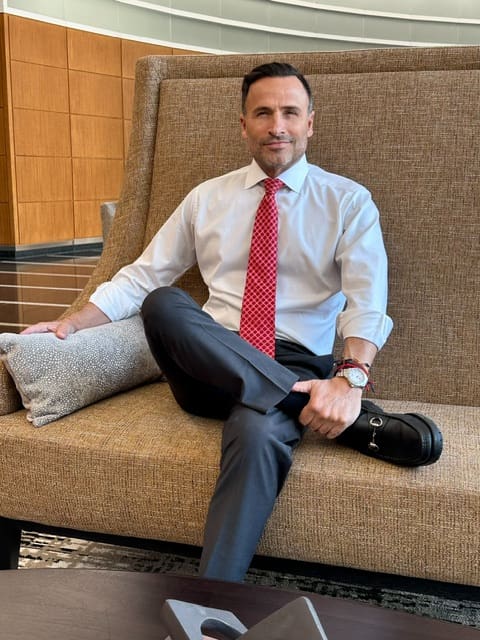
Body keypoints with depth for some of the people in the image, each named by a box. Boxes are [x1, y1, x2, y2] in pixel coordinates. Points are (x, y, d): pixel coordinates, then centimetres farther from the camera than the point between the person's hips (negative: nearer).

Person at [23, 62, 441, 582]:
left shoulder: (348, 202, 6)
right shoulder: (207, 198, 16)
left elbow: (367, 303, -7)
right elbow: (142, 275, 17)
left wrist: (350, 378, -27)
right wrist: (72, 322, 1)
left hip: (298, 369, -3)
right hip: (206, 367, 4)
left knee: (257, 432, -39)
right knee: (163, 303, -30)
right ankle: (358, 420, -30)